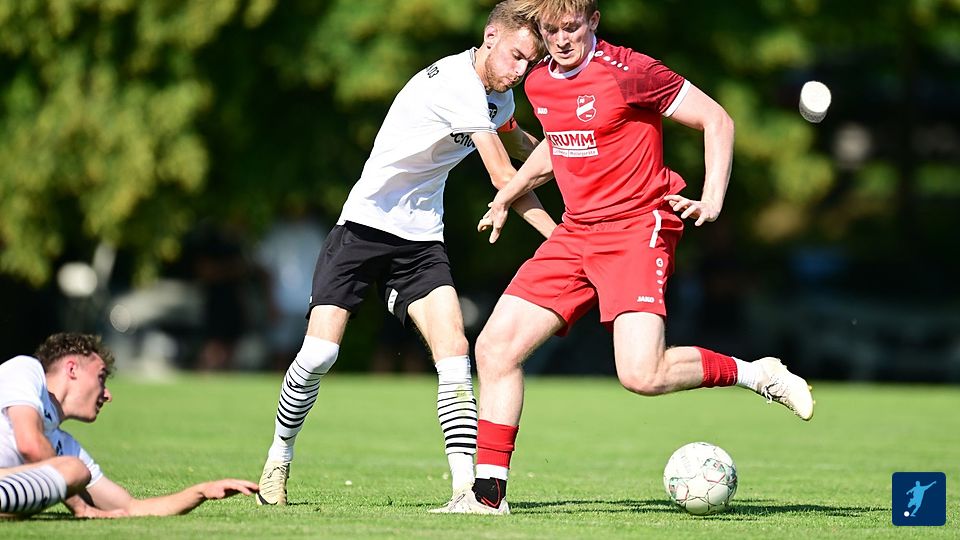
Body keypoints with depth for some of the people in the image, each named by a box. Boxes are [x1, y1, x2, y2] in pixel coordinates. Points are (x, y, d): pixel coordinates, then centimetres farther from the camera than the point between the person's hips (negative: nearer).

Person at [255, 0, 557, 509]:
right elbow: (504, 178, -21)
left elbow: (516, 141, 35)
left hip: (421, 241, 7)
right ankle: (279, 457, 13)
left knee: (453, 349, -14)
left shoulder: (498, 97, 8)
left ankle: (467, 486, -19)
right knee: (319, 353, -13)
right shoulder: (457, 82, -20)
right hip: (364, 225, -7)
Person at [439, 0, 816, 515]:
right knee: (495, 346, -2)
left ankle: (754, 373, 0)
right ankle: (489, 493, 5)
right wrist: (506, 197, 34)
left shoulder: (629, 72, -14)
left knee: (642, 375, -24)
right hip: (575, 234, 7)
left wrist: (712, 199, -18)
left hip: (638, 227, -7)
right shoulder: (538, 82, 8)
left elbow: (717, 120, -8)